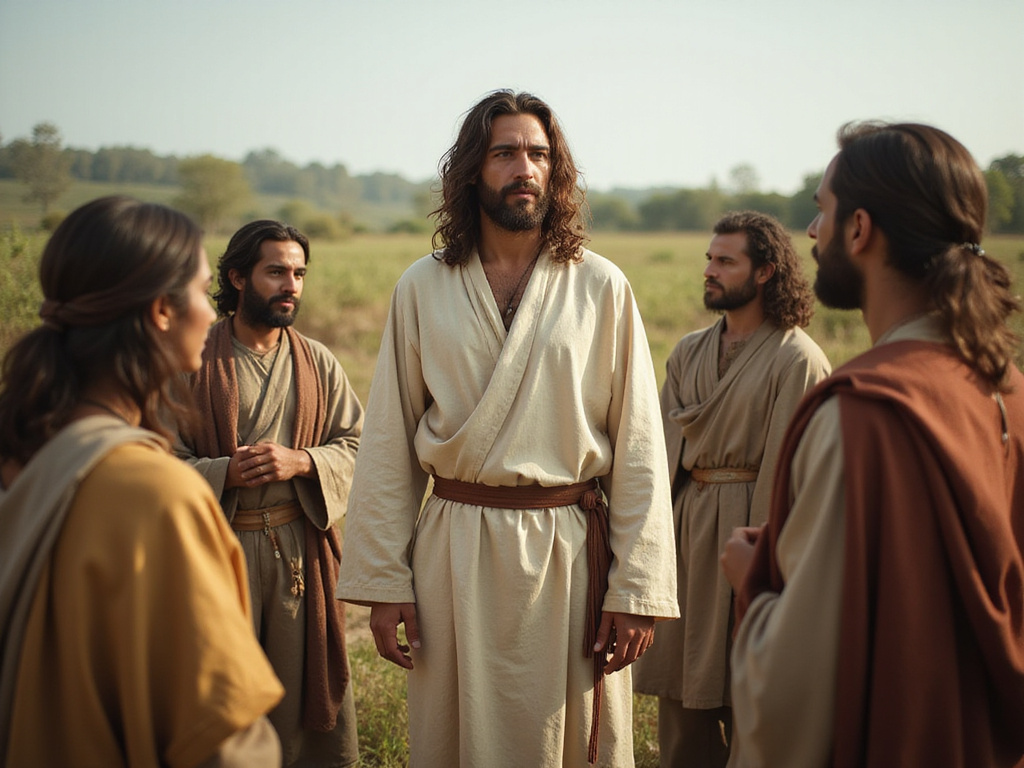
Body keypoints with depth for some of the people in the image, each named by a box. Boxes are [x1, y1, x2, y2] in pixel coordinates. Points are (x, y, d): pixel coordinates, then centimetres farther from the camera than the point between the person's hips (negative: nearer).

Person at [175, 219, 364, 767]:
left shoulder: (318, 363, 7)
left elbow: (356, 444, 6)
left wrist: (300, 462, -12)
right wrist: (227, 473, -20)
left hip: (301, 545, 3)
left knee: (302, 679, 9)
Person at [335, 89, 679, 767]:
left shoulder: (601, 288, 0)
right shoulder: (422, 289, 3)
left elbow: (638, 445, -2)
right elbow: (389, 446, 4)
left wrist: (638, 588, -6)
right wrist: (384, 583, 0)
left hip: (571, 549, -1)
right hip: (454, 551, 1)